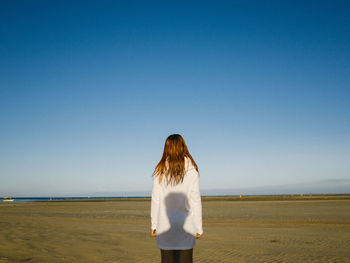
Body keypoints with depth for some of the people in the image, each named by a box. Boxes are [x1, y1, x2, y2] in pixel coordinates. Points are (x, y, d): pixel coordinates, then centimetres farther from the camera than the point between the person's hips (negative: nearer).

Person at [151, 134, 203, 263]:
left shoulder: (160, 170, -1)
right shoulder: (191, 169, -4)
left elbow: (155, 200, -1)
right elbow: (195, 200, -4)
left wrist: (153, 224, 8)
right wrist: (199, 227, 3)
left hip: (165, 223, 1)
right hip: (186, 224, 0)